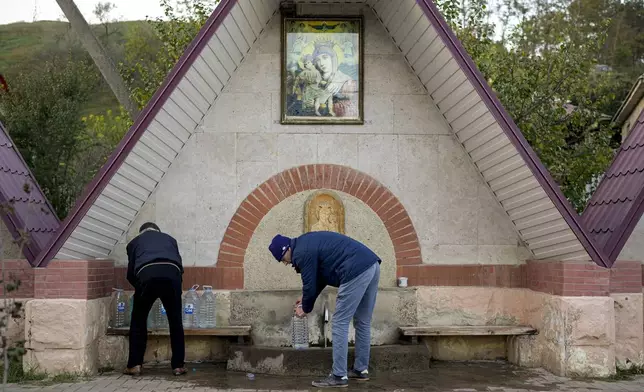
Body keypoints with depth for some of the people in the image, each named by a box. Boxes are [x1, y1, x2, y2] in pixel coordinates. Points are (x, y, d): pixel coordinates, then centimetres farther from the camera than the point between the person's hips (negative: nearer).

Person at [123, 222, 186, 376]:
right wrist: (177, 282, 44)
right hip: (171, 274, 1)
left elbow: (130, 273, 28)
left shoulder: (135, 242, 32)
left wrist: (139, 286, 45)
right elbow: (180, 265, 30)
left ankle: (134, 364, 13)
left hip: (146, 274, -1)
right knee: (175, 321, 13)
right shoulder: (169, 239, 36)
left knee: (138, 320, 16)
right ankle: (178, 365, 14)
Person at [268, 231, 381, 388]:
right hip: (372, 265, 10)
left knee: (340, 323, -2)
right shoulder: (308, 243, 26)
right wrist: (307, 299, 36)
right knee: (362, 322, 18)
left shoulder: (301, 252, -5)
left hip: (357, 271, -10)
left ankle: (339, 376, 1)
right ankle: (361, 370, 27)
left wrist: (305, 308, 17)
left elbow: (309, 284, 0)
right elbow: (319, 277, 34)